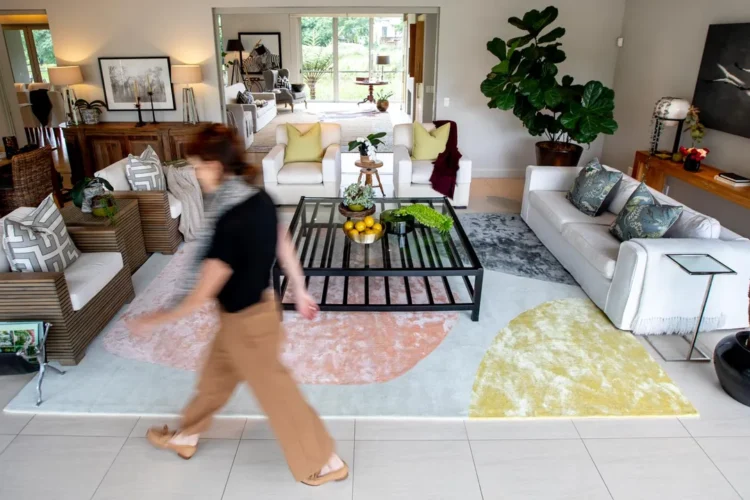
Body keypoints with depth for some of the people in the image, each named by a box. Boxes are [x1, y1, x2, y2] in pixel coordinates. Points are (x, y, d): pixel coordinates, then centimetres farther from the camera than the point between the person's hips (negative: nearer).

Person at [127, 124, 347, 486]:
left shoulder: (231, 225, -33)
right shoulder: (259, 200, -7)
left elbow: (201, 296, -25)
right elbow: (286, 248, 5)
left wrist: (155, 320, -9)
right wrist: (300, 292, 19)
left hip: (246, 323, -9)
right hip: (259, 307, 9)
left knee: (277, 394, 10)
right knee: (215, 375, 27)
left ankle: (325, 464, 30)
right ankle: (185, 437, 53)